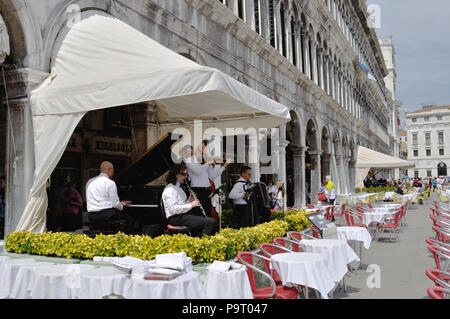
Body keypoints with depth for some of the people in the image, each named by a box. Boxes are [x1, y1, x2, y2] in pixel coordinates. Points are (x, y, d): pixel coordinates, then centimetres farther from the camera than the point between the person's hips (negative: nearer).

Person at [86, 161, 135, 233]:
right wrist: (122, 206, 13)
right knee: (130, 219, 7)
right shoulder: (110, 183, -10)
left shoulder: (90, 182, 13)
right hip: (106, 213, -8)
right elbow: (115, 204, -12)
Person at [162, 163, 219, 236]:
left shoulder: (178, 187, 21)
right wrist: (191, 205, -17)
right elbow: (173, 209, -22)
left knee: (214, 221, -2)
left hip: (182, 215, 10)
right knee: (211, 222, -23)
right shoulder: (170, 189, -11)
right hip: (176, 218, -10)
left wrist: (189, 201, 6)